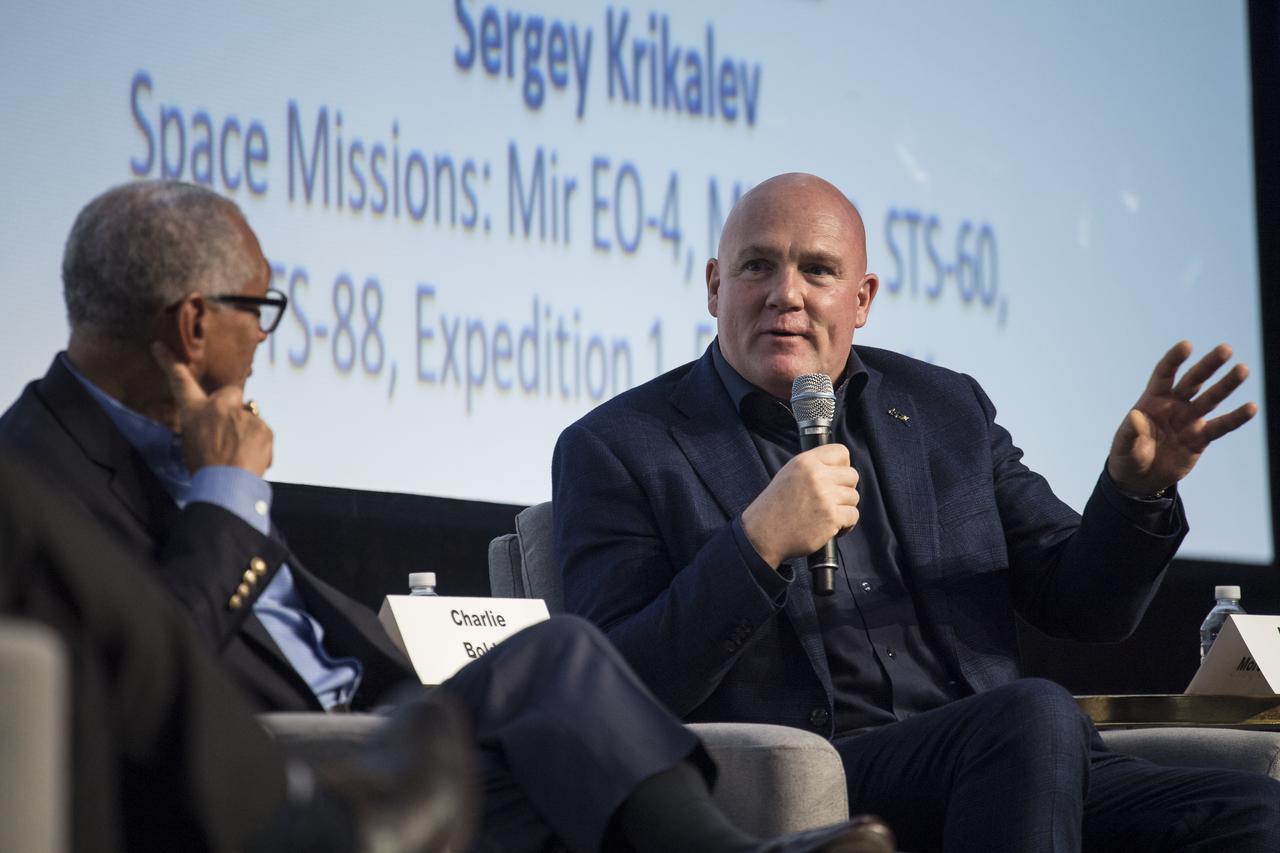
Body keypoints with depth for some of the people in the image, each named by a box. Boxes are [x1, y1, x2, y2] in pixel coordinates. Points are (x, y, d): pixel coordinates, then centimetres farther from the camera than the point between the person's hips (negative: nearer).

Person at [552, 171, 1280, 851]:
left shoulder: (947, 410, 20)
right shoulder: (615, 449, 7)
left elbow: (1084, 606, 20)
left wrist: (1137, 488, -1)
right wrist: (758, 543, -17)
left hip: (993, 771, 4)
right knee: (1035, 716, -34)